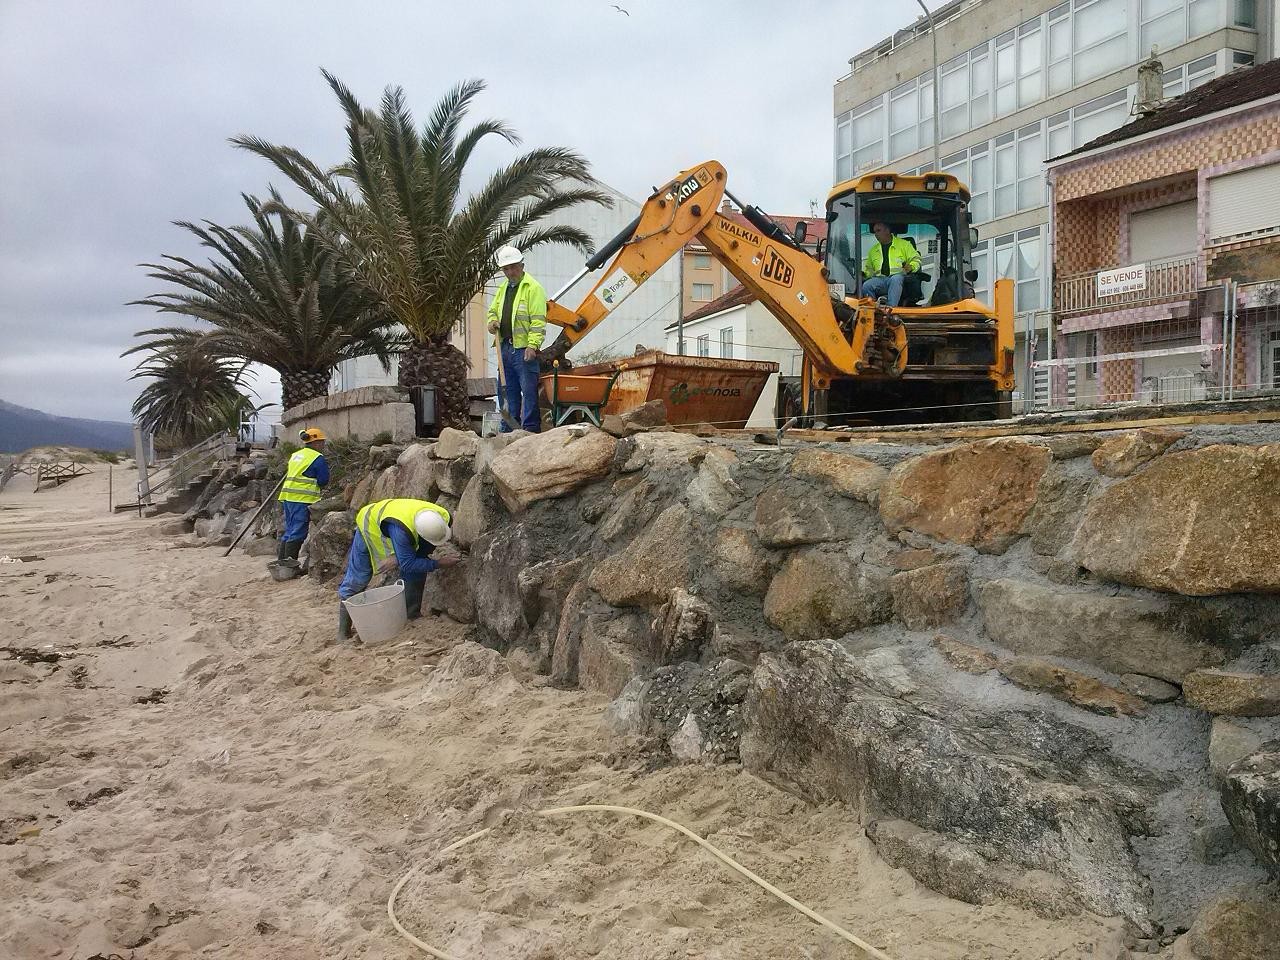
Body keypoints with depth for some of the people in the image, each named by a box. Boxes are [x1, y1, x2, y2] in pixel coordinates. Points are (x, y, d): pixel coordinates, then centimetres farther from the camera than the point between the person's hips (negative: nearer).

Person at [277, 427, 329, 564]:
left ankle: (281, 561, 17)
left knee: (289, 530, 15)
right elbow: (323, 481, -7)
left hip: (288, 496, 8)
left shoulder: (295, 455, 19)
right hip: (302, 498, -8)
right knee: (298, 532, -5)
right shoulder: (318, 458, -7)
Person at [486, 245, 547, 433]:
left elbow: (538, 321, -14)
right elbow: (493, 310, 28)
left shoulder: (533, 288, -7)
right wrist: (492, 321, 5)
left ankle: (530, 430, -2)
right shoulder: (503, 288, 18)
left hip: (524, 349, -8)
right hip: (505, 347, 8)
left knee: (528, 391, -5)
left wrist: (533, 345, -22)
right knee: (510, 391, 14)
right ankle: (508, 430, 20)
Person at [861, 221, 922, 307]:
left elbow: (916, 259, 11)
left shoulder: (904, 244, 16)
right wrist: (864, 273, 11)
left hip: (898, 276, -3)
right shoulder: (873, 250, 28)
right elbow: (869, 269, 34)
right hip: (880, 278, 3)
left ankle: (891, 306, -52)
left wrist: (911, 267, -12)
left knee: (895, 280, -41)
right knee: (866, 286, -30)